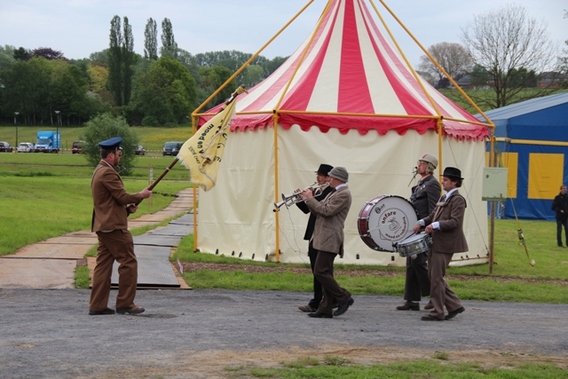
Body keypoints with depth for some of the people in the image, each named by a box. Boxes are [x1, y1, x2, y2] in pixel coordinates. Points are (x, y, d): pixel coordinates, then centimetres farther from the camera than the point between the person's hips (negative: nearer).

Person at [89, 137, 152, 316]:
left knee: (103, 264, 8)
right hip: (113, 226, -10)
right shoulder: (108, 173, -16)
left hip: (103, 225, 10)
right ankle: (125, 303, 0)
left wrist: (127, 207, 11)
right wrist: (141, 195, -1)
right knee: (128, 262, -3)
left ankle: (97, 305, 8)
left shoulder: (99, 171, 18)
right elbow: (122, 196, -17)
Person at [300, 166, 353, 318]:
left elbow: (326, 211, -20)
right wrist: (307, 199, 4)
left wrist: (310, 199, -11)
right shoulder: (334, 193, 21)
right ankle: (326, 309, 10)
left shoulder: (343, 194, -12)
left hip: (329, 239, -10)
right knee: (325, 273, 9)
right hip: (324, 238, 10)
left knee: (320, 272, -13)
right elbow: (318, 211, 18)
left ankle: (344, 297, -5)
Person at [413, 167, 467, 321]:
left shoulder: (458, 199, -11)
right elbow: (433, 215, 17)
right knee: (433, 275, 12)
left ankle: (437, 313, 4)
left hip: (445, 244, -9)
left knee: (436, 277, -5)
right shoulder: (444, 198, 16)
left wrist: (435, 225, -26)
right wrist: (421, 222, -1)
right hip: (436, 242, 10)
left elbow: (455, 222, -20)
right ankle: (454, 306, 19)